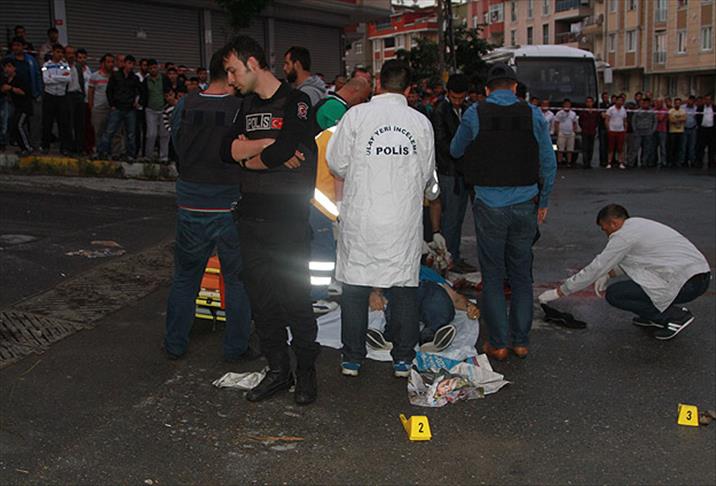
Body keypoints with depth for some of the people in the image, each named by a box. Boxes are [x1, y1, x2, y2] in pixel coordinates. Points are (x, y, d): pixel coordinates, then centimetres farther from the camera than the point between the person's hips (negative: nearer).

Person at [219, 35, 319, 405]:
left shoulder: (295, 103, -8)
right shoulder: (247, 105, 14)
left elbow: (282, 153, -23)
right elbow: (227, 150, 2)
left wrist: (247, 157, -5)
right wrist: (268, 144, -12)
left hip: (287, 222, -7)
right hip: (250, 220, 7)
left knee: (295, 301, 2)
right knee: (261, 301, 11)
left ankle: (306, 371, 19)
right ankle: (278, 371, 25)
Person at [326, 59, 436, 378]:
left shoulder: (356, 115, -7)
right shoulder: (421, 122, 0)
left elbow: (337, 163, -2)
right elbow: (427, 174, 8)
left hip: (361, 217, -1)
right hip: (405, 219, 2)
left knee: (355, 287, 10)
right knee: (404, 286, 11)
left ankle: (352, 359, 18)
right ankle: (403, 360, 18)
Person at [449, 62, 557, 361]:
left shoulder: (475, 114, -4)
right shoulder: (533, 115, 0)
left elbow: (456, 151, 11)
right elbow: (549, 163, 3)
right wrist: (543, 201, 14)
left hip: (490, 206, -2)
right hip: (525, 205, 2)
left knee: (493, 276, 7)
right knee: (521, 274, 13)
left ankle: (499, 344, 9)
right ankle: (521, 341, 19)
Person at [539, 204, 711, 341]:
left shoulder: (623, 235, -9)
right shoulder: (641, 224, 17)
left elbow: (595, 268, -5)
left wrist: (558, 292, 2)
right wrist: (609, 274, 21)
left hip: (687, 284, -9)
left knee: (614, 294, -6)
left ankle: (675, 315, -4)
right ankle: (655, 314, 20)